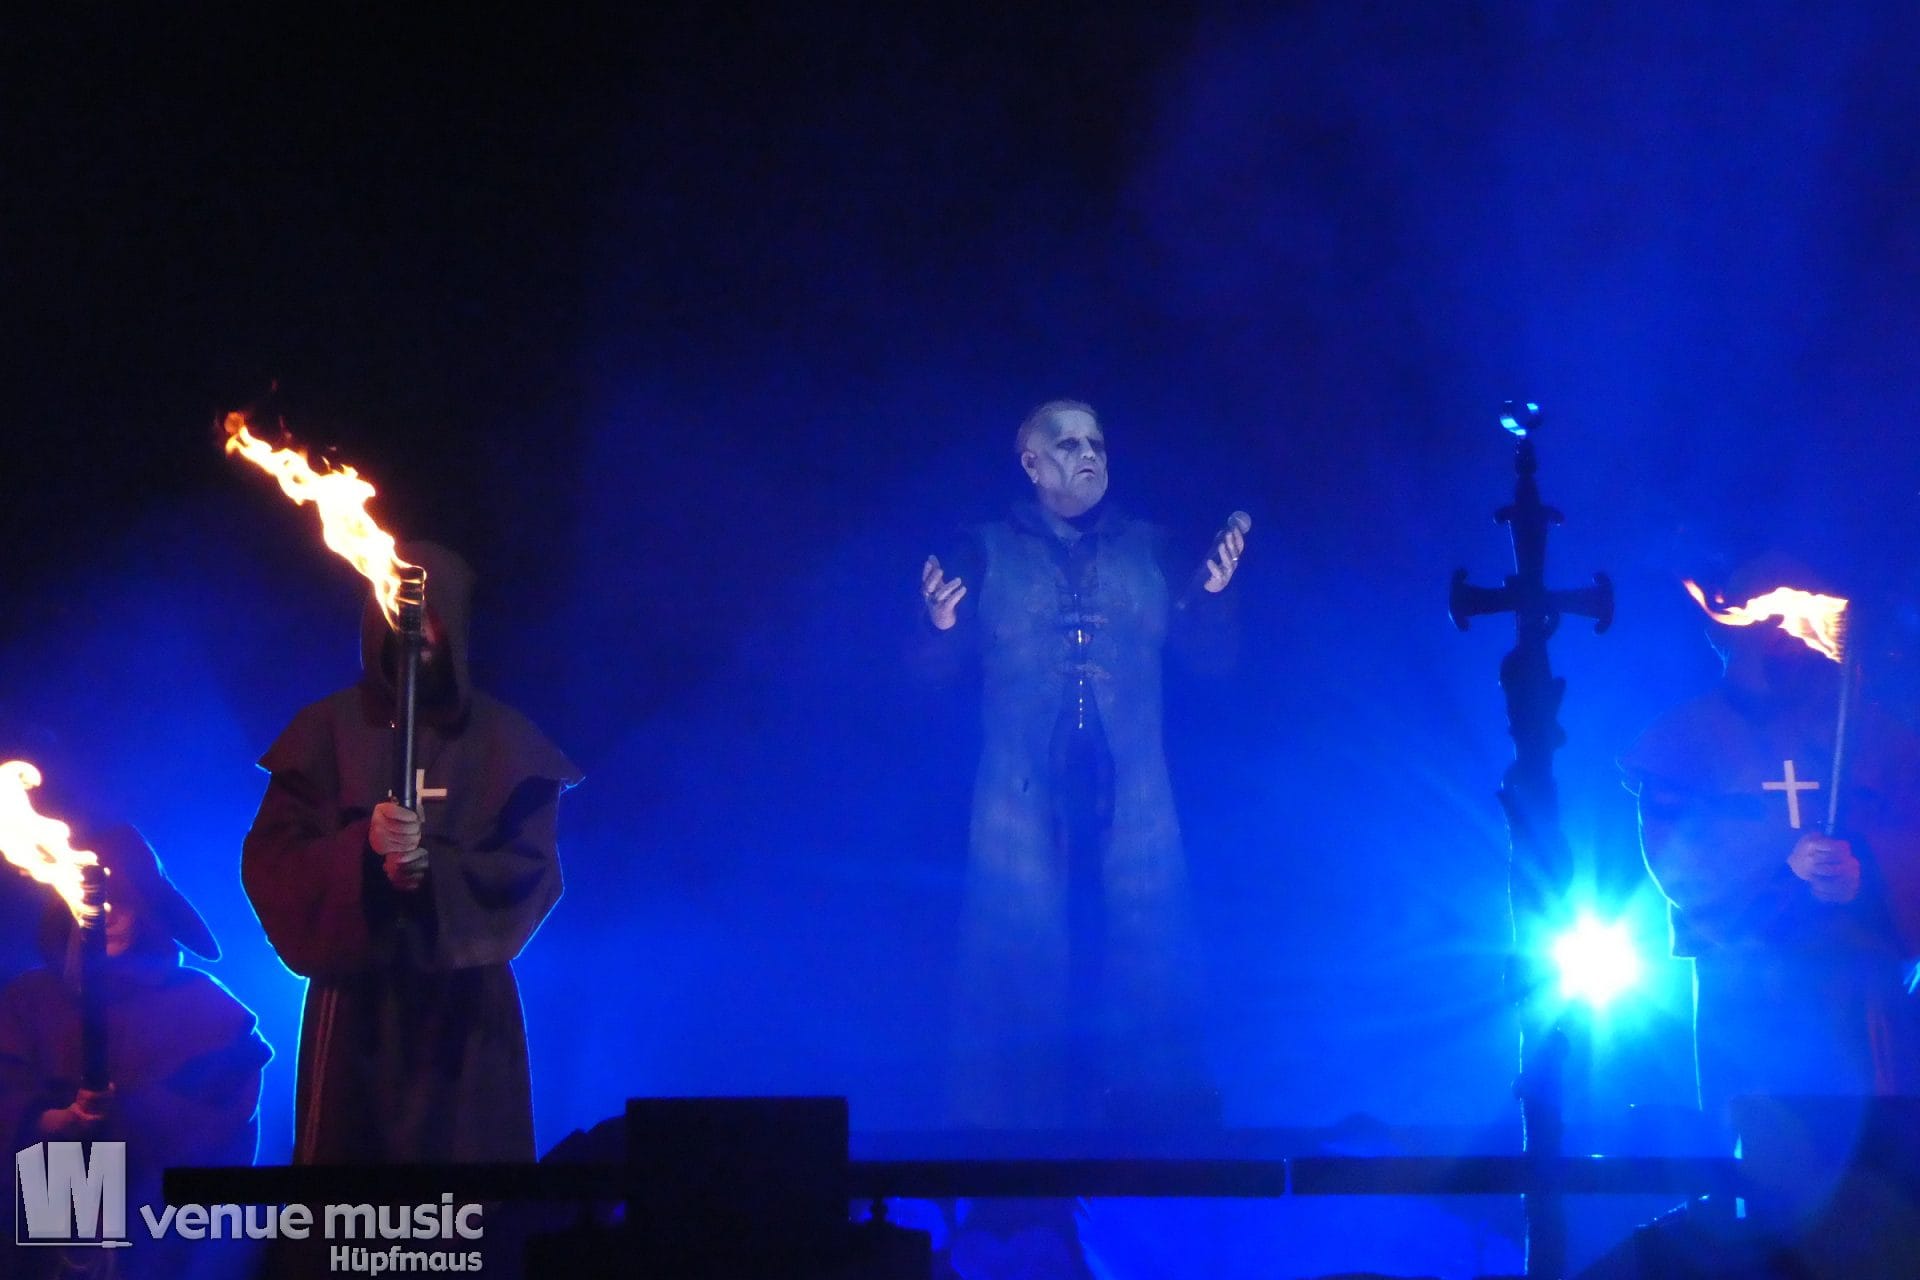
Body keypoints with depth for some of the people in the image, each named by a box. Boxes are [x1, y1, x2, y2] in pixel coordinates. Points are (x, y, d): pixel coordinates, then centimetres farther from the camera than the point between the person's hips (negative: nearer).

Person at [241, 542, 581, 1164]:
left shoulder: (507, 740, 6)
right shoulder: (327, 731, 5)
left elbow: (531, 870, -1)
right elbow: (270, 860, -2)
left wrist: (436, 873, -19)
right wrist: (362, 846, -20)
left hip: (467, 1000, 0)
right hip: (356, 994, 0)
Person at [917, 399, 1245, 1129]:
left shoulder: (1150, 551, 14)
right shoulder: (986, 553, 9)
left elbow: (1213, 654, 10)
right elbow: (938, 666, 4)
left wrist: (1211, 594, -9)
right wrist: (941, 627, -17)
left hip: (1131, 799, 2)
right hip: (1024, 799, -2)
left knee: (1141, 973, 0)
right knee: (1026, 970, -4)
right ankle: (1021, 1132, 2)